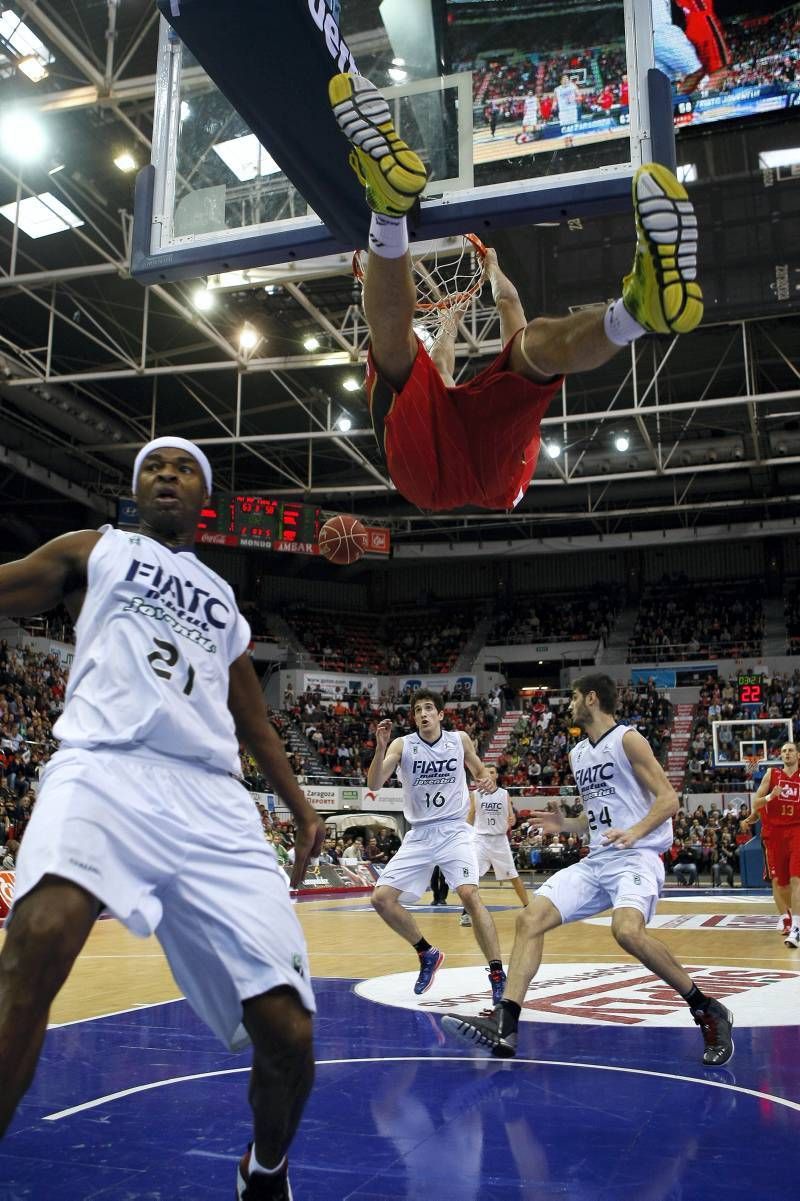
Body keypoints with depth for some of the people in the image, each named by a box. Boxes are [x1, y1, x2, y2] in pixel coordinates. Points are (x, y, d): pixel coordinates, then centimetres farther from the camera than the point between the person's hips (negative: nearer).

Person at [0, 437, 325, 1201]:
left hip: (213, 800, 3)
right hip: (104, 768, -3)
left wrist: (300, 808, 31)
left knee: (287, 1033, -6)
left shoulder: (223, 599, 28)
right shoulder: (93, 550, 19)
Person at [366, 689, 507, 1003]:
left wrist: (487, 780, -8)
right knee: (381, 898, -3)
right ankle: (428, 954, 17)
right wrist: (380, 747, -31)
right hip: (419, 836, 2)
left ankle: (498, 975, -15)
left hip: (454, 831, -2)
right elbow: (374, 784, -16)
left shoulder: (459, 739, -1)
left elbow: (479, 770, 16)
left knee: (470, 895, -23)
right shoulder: (402, 745, -5)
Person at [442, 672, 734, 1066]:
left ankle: (708, 1012, -12)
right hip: (595, 861, 8)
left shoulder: (627, 740, -5)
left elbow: (668, 799, -11)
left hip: (637, 857, -8)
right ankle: (504, 1026, -12)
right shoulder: (578, 753, 18)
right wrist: (564, 824, 10)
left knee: (627, 931, -33)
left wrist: (634, 832, -27)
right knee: (530, 918, -7)